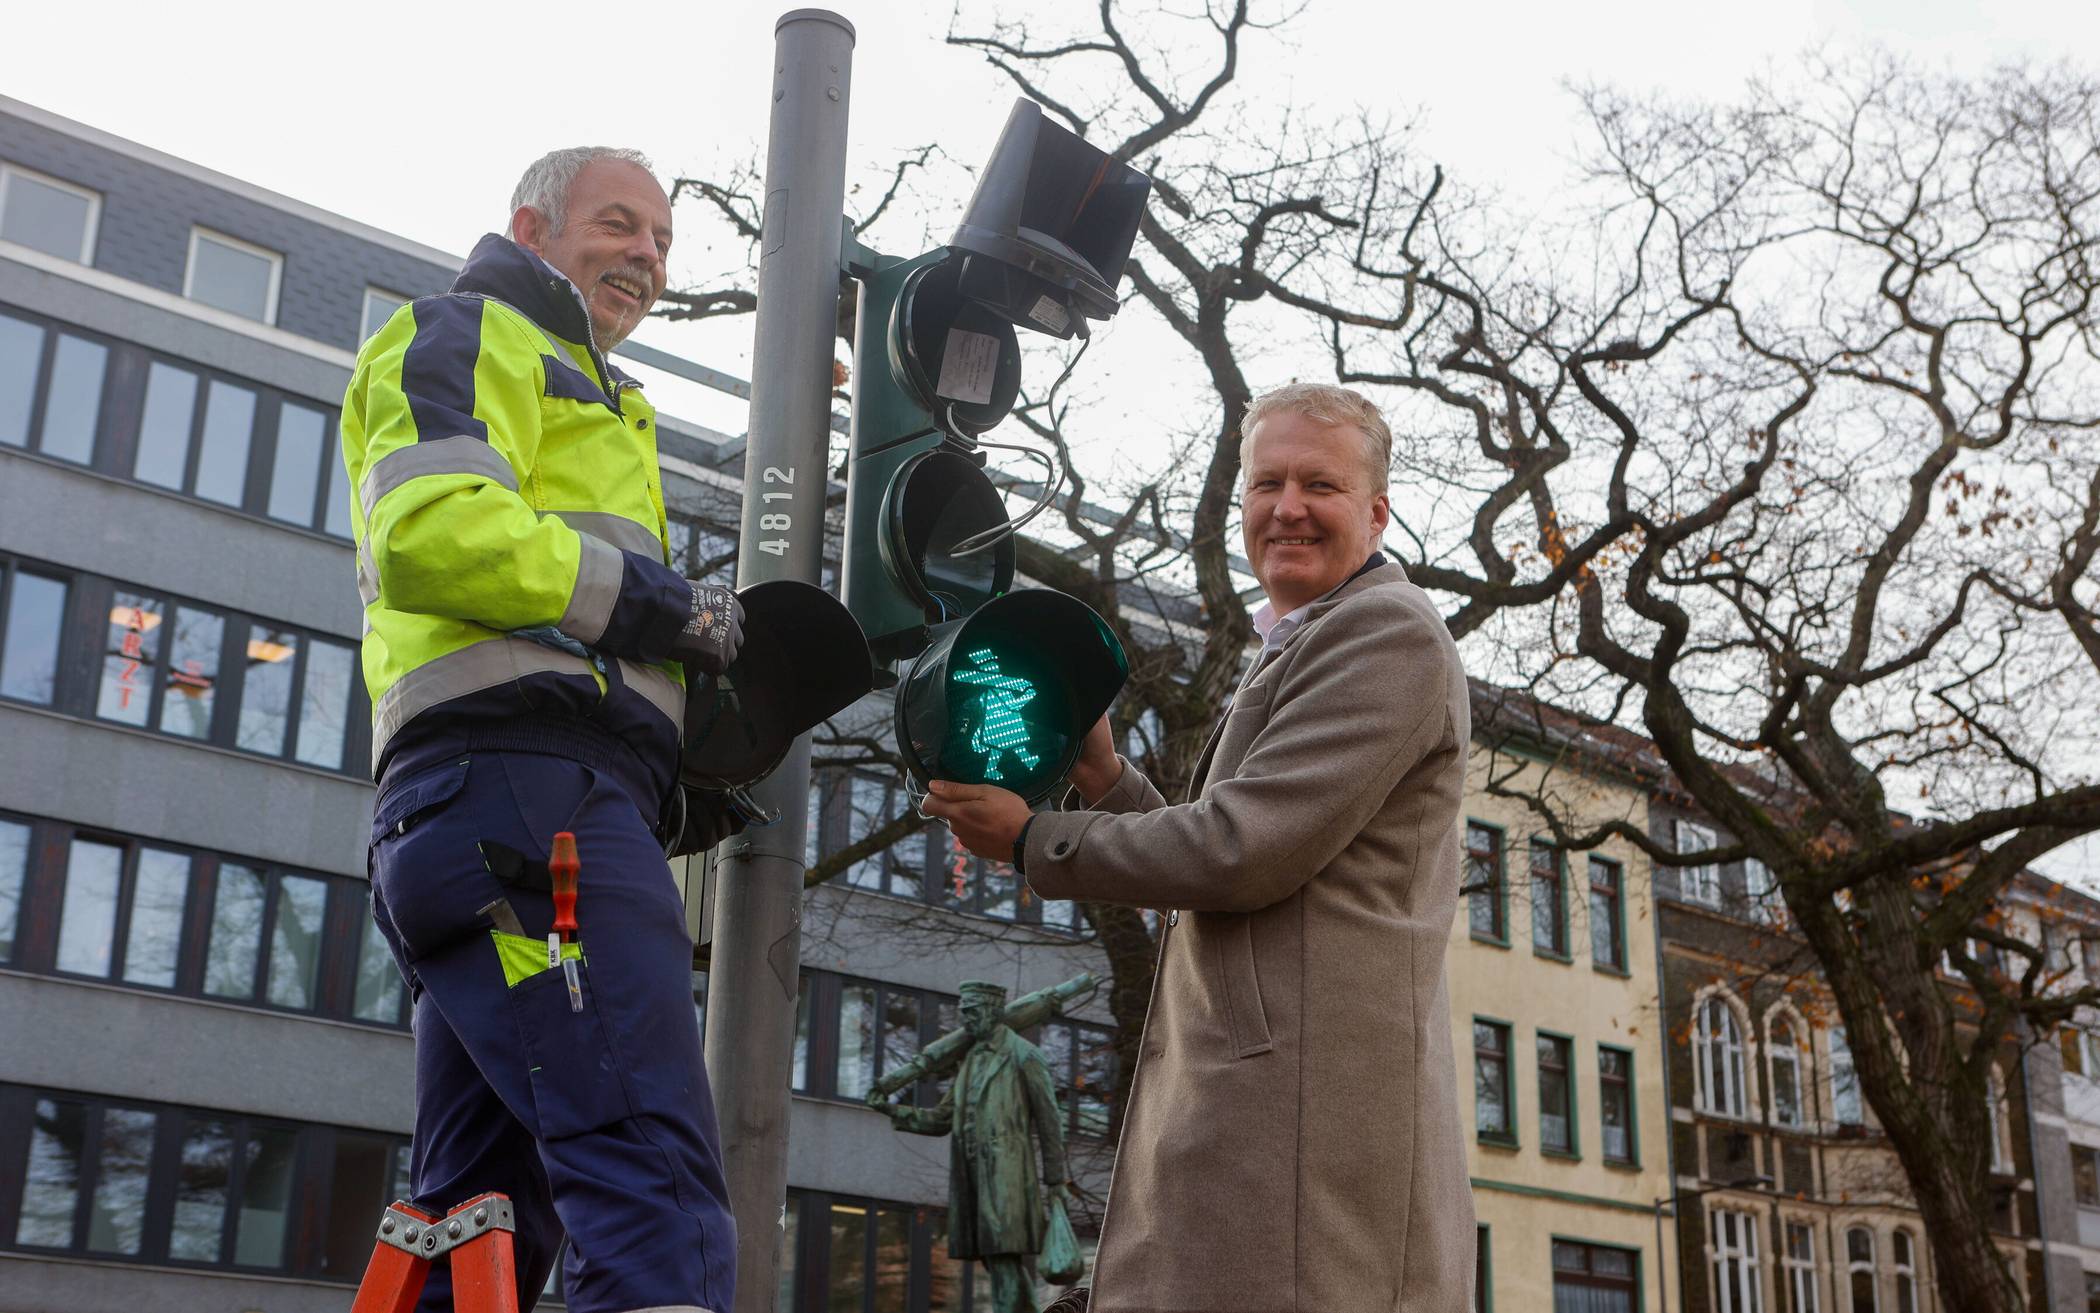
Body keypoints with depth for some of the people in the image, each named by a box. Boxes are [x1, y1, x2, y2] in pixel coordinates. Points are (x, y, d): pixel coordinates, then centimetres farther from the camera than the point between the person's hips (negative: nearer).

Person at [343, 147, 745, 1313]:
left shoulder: (584, 405, 38)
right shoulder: (473, 334, 9)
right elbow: (430, 526, -13)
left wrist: (673, 796, 18)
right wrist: (658, 600, -7)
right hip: (524, 783, -10)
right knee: (653, 1175, -23)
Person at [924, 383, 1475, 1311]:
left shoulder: (1389, 631, -6)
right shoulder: (1293, 654, 26)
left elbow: (1243, 852, -16)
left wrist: (1033, 842, -4)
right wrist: (1104, 776, 11)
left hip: (1305, 1113, -10)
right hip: (1225, 1108, 10)